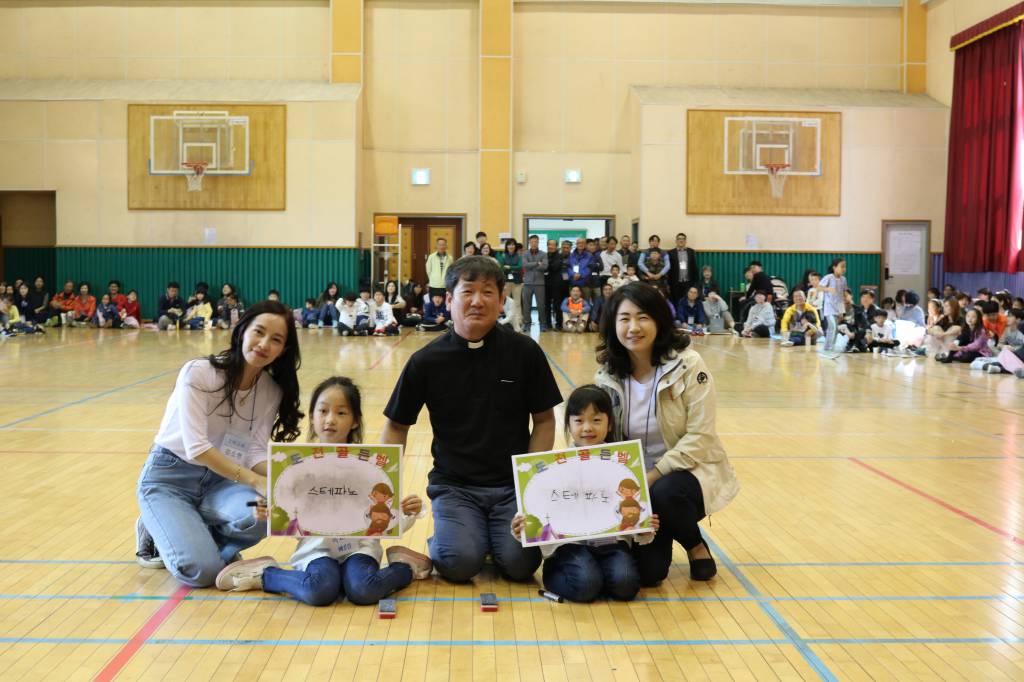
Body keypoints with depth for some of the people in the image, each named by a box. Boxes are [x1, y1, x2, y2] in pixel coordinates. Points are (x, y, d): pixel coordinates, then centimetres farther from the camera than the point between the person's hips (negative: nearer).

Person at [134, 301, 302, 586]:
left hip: (218, 481, 4)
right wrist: (256, 481, -34)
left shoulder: (272, 391, -3)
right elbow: (196, 447, -26)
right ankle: (156, 532, 8)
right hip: (169, 477, -4)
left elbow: (256, 452, -9)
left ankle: (209, 542, 3)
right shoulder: (198, 372, -19)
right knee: (203, 571, -25)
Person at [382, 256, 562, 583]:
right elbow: (397, 426, 6)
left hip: (513, 484, 1)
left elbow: (544, 420, 4)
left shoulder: (525, 351, -2)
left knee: (519, 562, -21)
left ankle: (493, 534, 12)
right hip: (454, 485, 0)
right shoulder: (426, 361, -3)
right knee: (461, 562, -24)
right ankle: (440, 543, 11)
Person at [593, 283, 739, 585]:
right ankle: (658, 542, 28)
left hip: (687, 470, -3)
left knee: (664, 493, -38)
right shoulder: (608, 374, -4)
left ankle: (696, 546, -2)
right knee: (647, 572, -11)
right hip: (636, 481, 3)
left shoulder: (687, 365, -16)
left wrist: (654, 476, -25)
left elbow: (699, 438, -18)